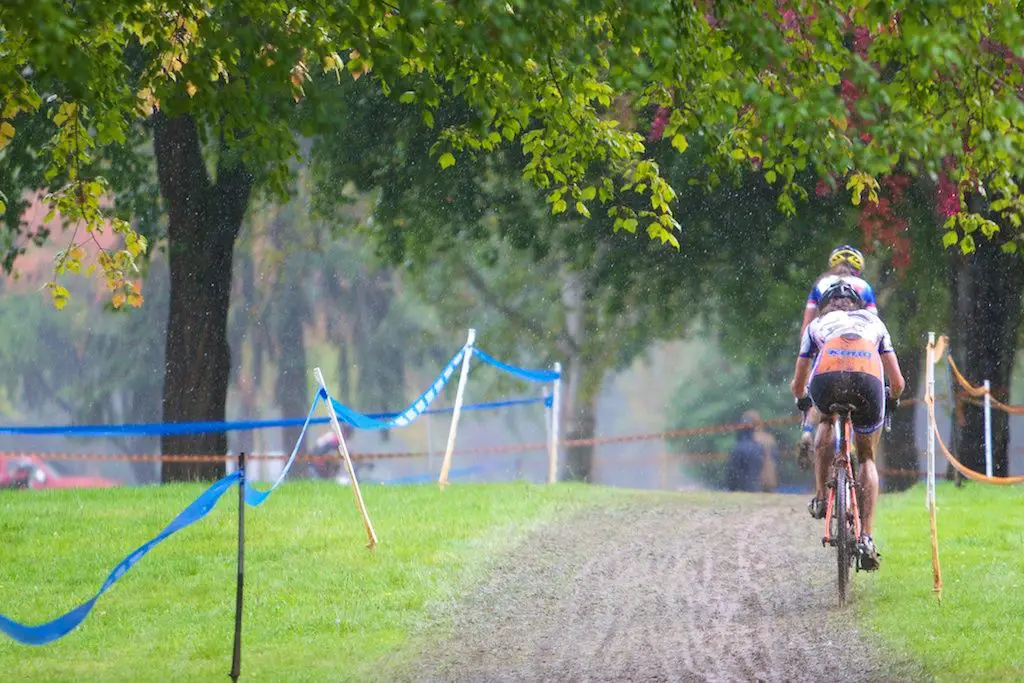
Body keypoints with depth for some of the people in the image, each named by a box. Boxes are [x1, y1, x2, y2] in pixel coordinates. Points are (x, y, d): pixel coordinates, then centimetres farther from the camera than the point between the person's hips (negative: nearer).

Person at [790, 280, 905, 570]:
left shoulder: (817, 324, 36)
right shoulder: (873, 322, 37)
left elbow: (797, 386, 41)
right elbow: (898, 383, 35)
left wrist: (802, 399, 65)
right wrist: (892, 400, 58)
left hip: (827, 380, 0)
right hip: (868, 380, 0)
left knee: (826, 421, 37)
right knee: (867, 457, 22)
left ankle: (821, 496, 26)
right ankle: (866, 537, 10)